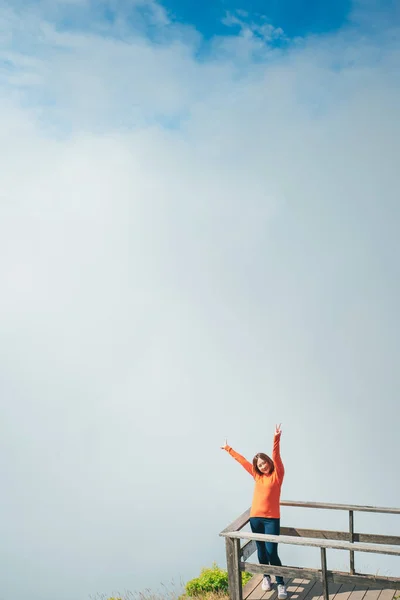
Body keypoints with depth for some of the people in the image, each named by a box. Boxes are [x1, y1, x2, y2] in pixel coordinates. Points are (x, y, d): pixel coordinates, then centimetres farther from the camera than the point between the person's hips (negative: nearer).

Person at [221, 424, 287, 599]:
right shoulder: (257, 476, 8)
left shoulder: (277, 475, -3)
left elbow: (276, 456, -18)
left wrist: (276, 438, -30)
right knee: (261, 550, 12)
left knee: (272, 552, -8)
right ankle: (266, 577, 30)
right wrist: (228, 449, 22)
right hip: (255, 518, 4)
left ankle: (281, 584, 4)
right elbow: (242, 460, 14)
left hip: (272, 518, -4)